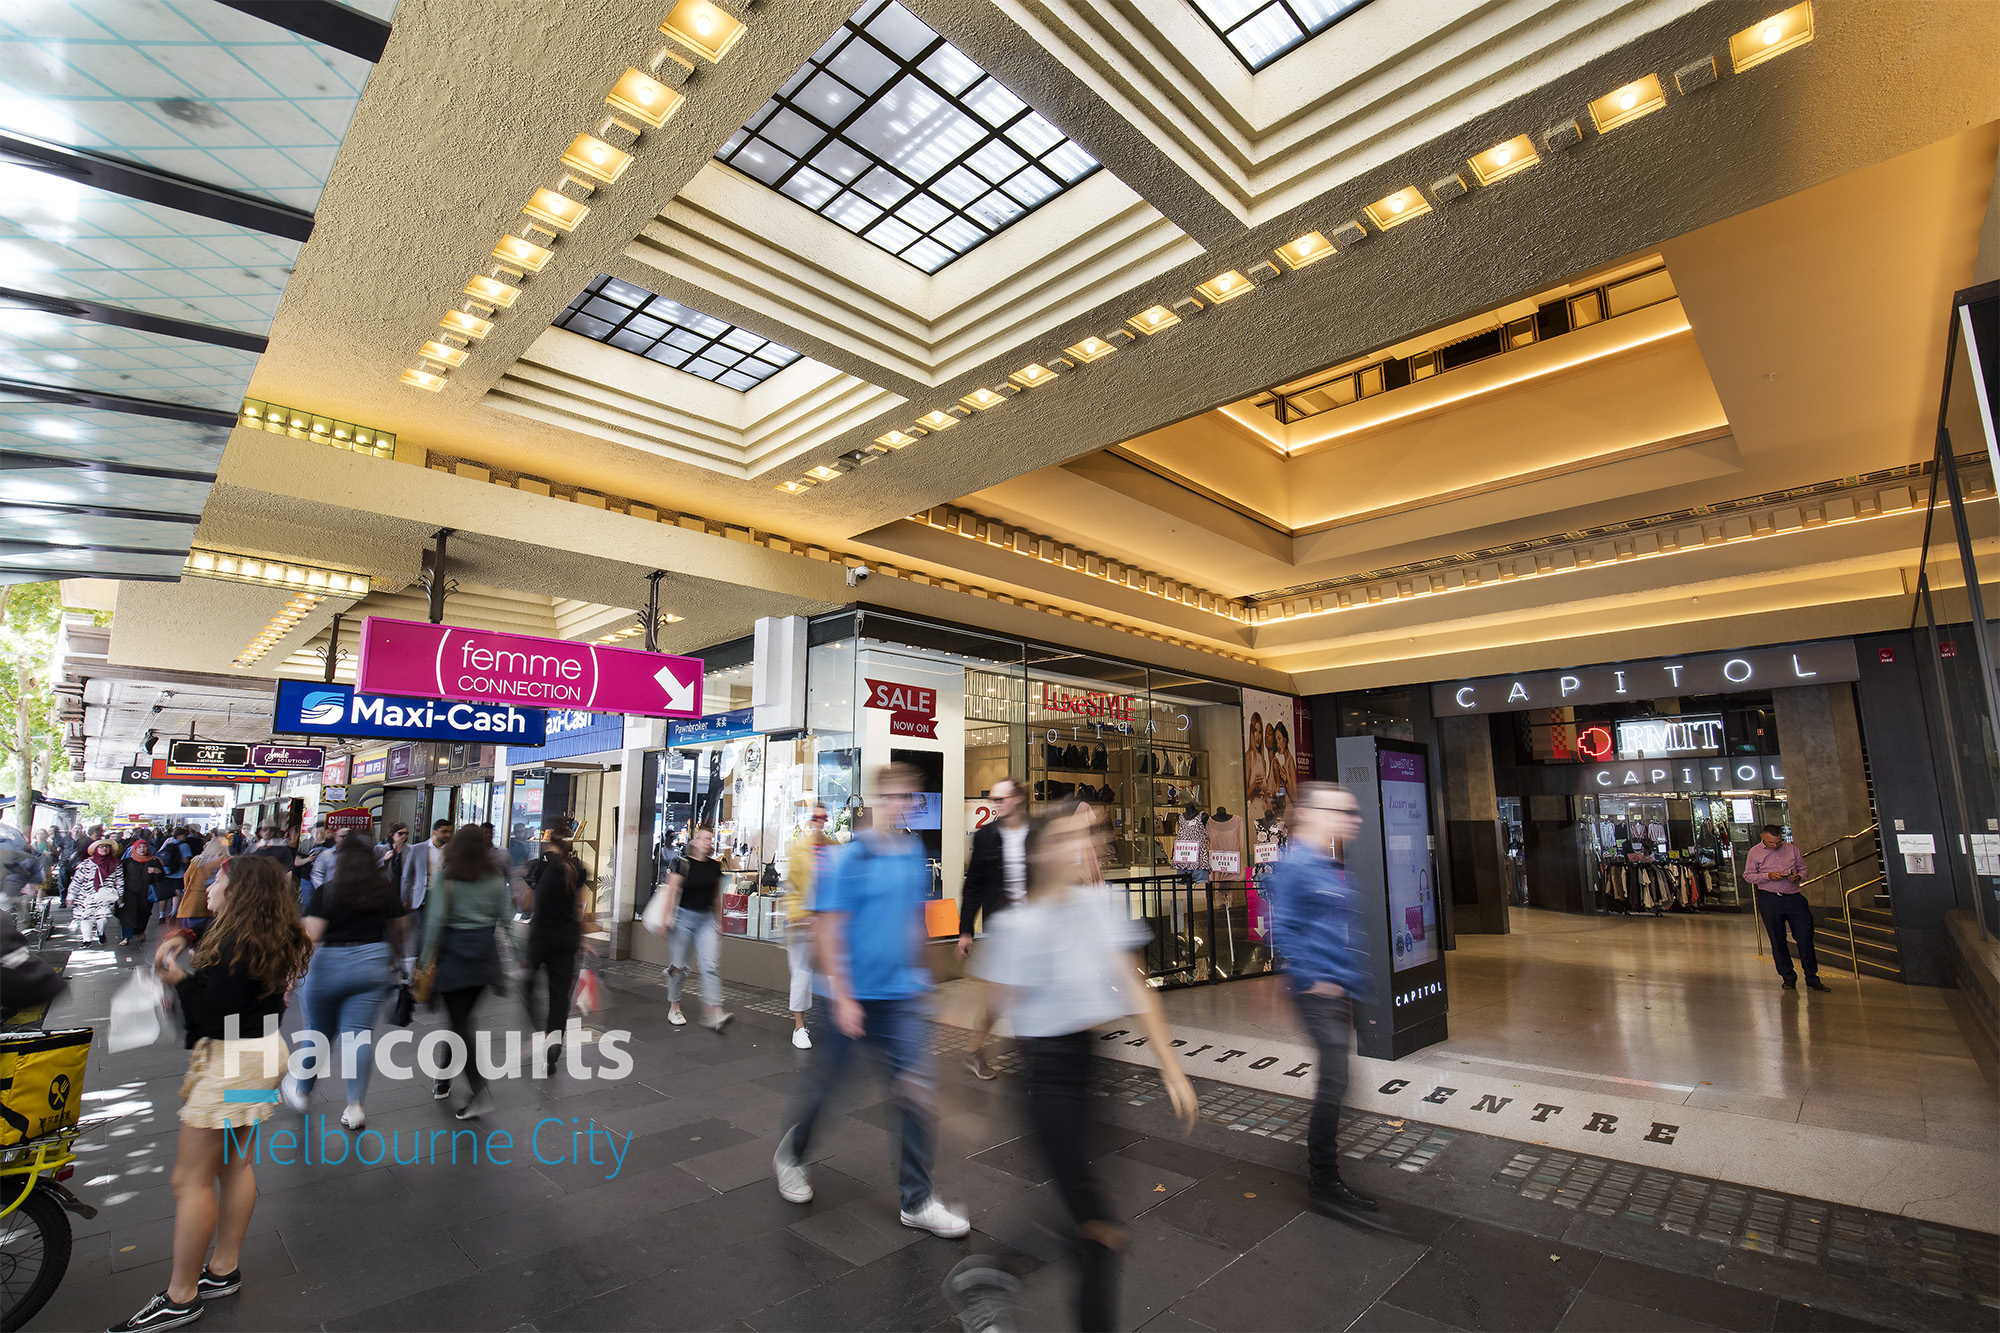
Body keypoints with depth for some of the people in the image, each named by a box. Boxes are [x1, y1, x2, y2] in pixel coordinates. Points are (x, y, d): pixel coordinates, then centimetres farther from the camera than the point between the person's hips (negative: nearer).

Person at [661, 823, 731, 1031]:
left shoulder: (715, 866, 6)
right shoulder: (683, 863, -7)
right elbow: (671, 892, -7)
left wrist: (718, 922, 16)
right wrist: (667, 919, -12)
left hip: (707, 919, 3)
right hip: (684, 916, -3)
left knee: (710, 965, -7)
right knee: (679, 965, 7)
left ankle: (713, 1013, -11)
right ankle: (674, 1008, 27)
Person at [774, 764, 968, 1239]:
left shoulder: (916, 854, 2)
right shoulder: (851, 857, -16)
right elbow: (825, 929, -16)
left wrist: (916, 972, 14)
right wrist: (842, 998, -17)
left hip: (901, 997, 4)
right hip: (852, 997, -4)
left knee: (916, 1093, 2)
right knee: (822, 1085, 15)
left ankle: (917, 1201, 17)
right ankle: (791, 1156, 44)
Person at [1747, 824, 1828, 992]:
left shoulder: (1792, 849, 10)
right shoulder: (1755, 852, 3)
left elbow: (1803, 868, 16)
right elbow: (1748, 876, 3)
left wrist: (1798, 876, -6)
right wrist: (1768, 876, -12)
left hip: (1794, 898, 2)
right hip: (1769, 900, -2)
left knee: (1805, 937, -1)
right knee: (1777, 940, 4)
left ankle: (1812, 979, 10)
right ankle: (1788, 978, 15)